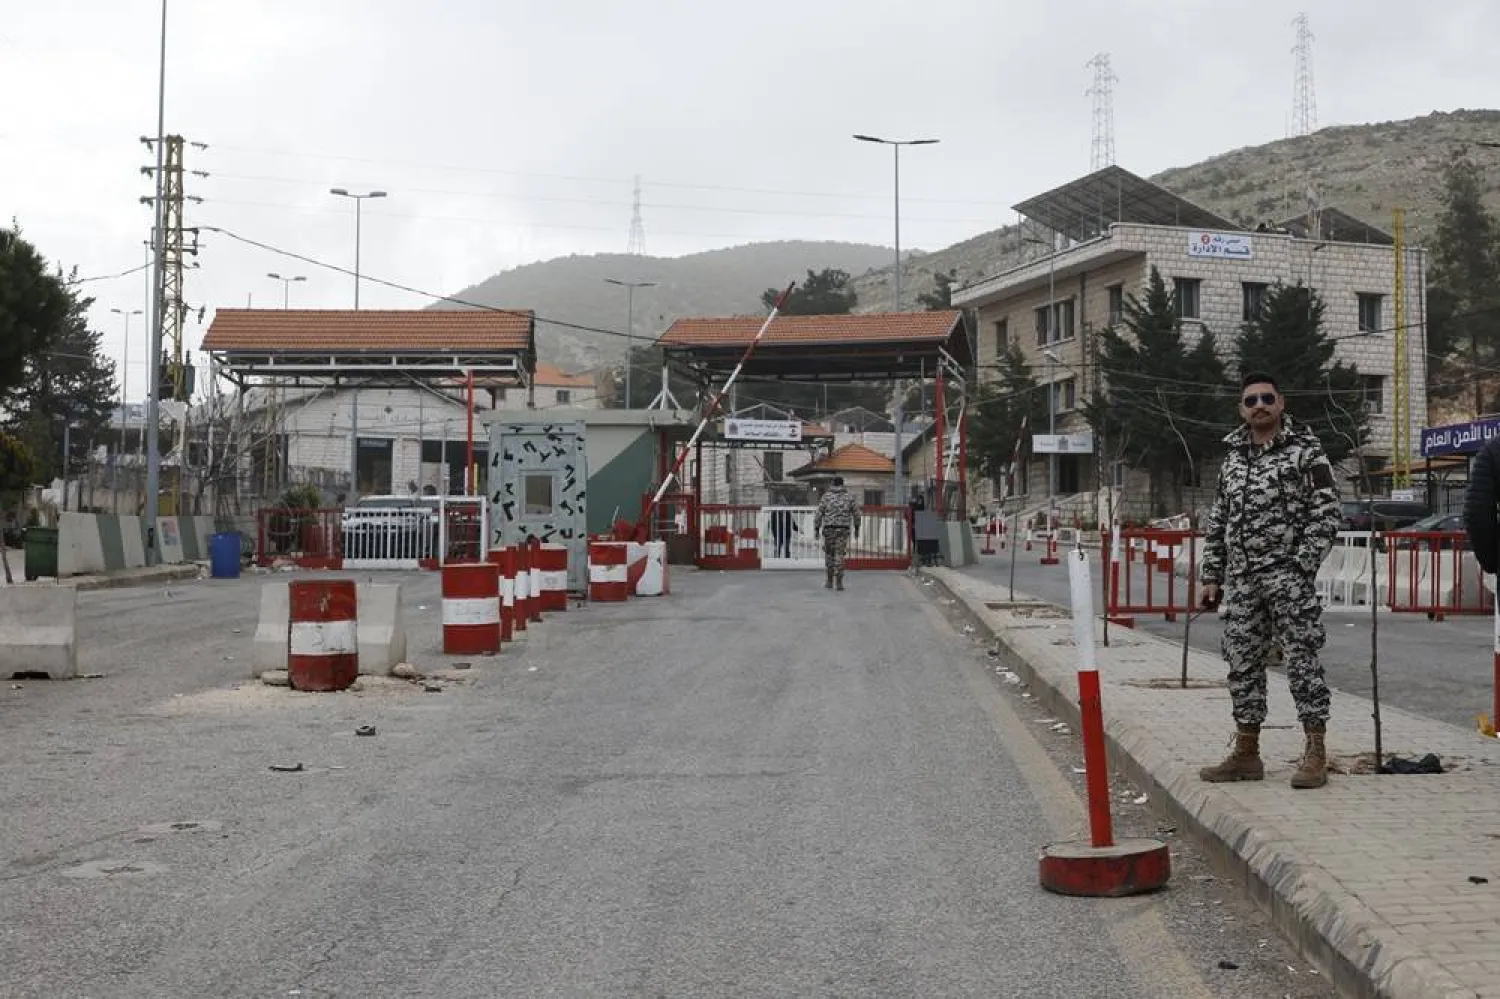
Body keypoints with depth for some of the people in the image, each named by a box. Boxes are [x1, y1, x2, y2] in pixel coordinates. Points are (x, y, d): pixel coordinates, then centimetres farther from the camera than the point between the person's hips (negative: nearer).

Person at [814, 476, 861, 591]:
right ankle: (839, 581, -8)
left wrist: (816, 529, 1)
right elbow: (856, 513, 9)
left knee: (829, 554, 13)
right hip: (843, 530, 0)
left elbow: (819, 513, -3)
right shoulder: (848, 497, 3)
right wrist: (856, 527, 21)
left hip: (829, 529, 0)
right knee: (840, 555, 0)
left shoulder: (826, 496, 0)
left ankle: (829, 581, 14)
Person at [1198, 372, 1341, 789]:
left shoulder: (1306, 451, -2)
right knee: (1242, 665, 8)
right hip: (1240, 580, 6)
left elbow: (1326, 515, -7)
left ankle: (1315, 754, 1)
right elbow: (1217, 523, 19)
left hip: (1288, 576, -6)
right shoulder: (1232, 457, 16)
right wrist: (1211, 576, 14)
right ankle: (1246, 754, 16)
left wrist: (1300, 567, -14)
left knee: (1302, 661, -5)